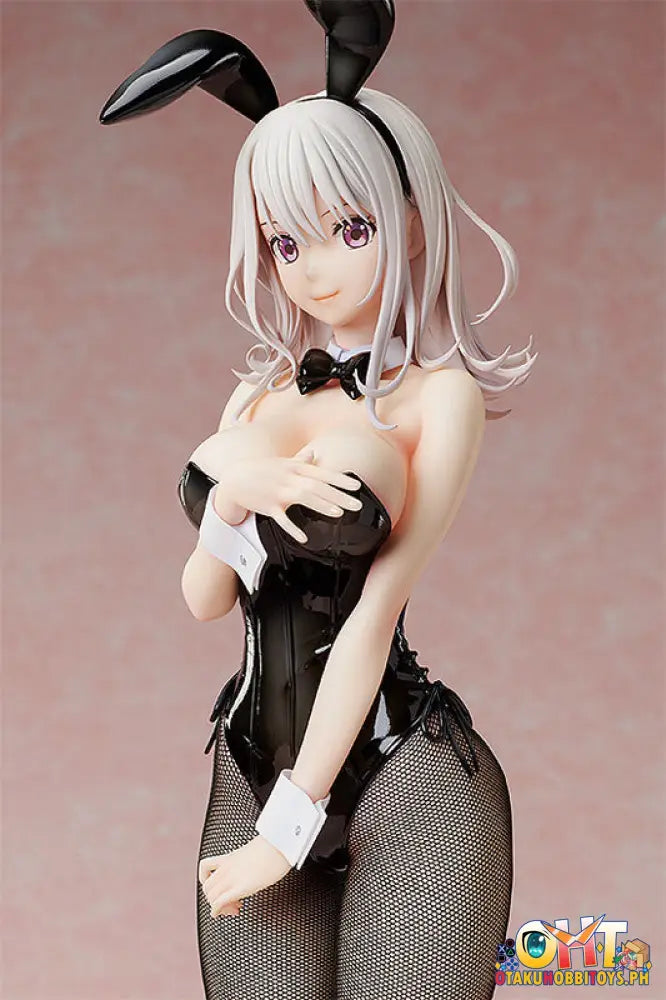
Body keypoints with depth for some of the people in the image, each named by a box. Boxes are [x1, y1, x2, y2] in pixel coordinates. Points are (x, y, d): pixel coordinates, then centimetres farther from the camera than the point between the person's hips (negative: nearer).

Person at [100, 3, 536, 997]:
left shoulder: (438, 393, -5)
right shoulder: (260, 393, 12)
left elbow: (375, 613, -11)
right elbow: (202, 599, 6)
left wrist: (291, 825, -14)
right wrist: (233, 498, -15)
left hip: (402, 777, -4)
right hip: (255, 764, 5)